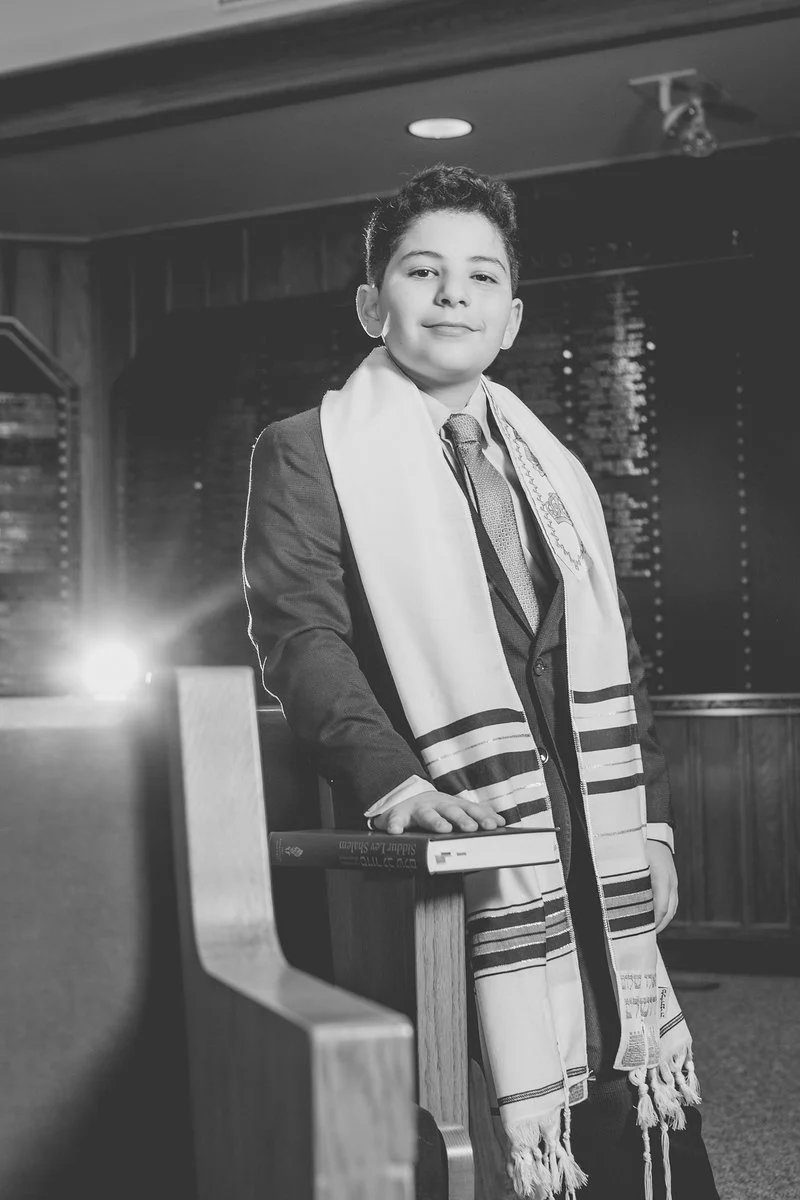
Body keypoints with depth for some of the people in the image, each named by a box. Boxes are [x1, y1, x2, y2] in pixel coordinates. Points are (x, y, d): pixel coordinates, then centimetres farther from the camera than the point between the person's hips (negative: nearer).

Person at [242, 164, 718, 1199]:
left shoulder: (553, 468, 18)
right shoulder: (306, 454, 0)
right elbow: (300, 634, -12)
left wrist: (649, 818, 12)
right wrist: (389, 773, -27)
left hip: (598, 852, 6)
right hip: (448, 842, -5)